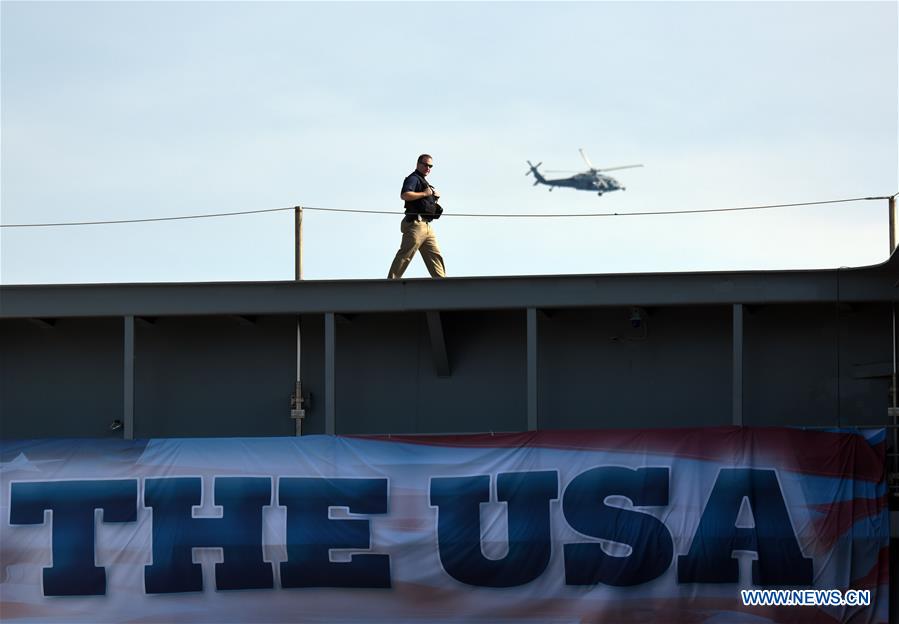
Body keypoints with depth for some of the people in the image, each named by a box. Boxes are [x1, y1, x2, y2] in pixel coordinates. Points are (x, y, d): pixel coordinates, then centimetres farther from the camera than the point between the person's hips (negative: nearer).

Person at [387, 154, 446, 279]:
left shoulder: (423, 182, 27)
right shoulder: (413, 178, -5)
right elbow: (404, 195, -23)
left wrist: (435, 196, 13)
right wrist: (424, 193, -16)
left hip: (427, 226, 10)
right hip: (416, 224, -10)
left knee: (435, 255, 7)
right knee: (405, 255, -13)